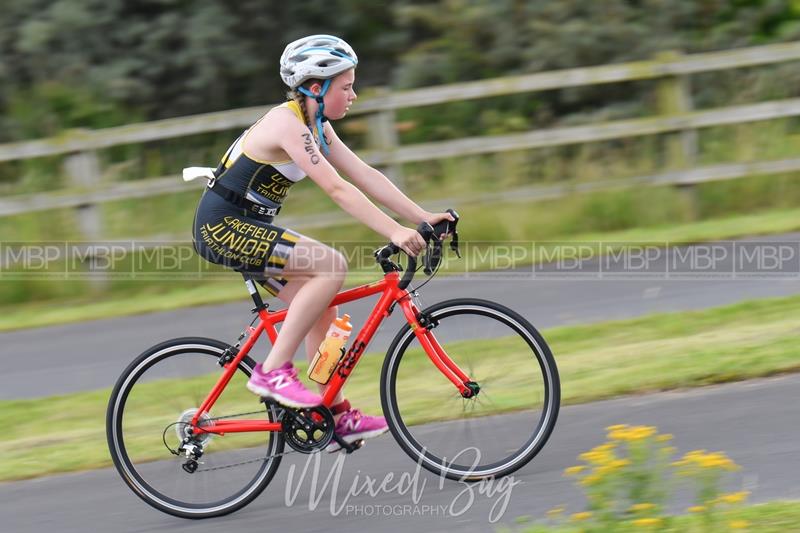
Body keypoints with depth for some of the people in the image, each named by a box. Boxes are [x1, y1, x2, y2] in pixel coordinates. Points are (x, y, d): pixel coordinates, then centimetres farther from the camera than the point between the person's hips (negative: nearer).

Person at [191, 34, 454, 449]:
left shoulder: (318, 127, 9)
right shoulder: (288, 124, -21)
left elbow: (366, 177, 6)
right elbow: (337, 189, -29)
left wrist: (424, 218, -2)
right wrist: (395, 232, -33)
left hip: (241, 227, 10)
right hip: (223, 227, -10)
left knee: (322, 306, 7)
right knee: (331, 265, -21)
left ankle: (335, 414, 12)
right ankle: (272, 371, -16)